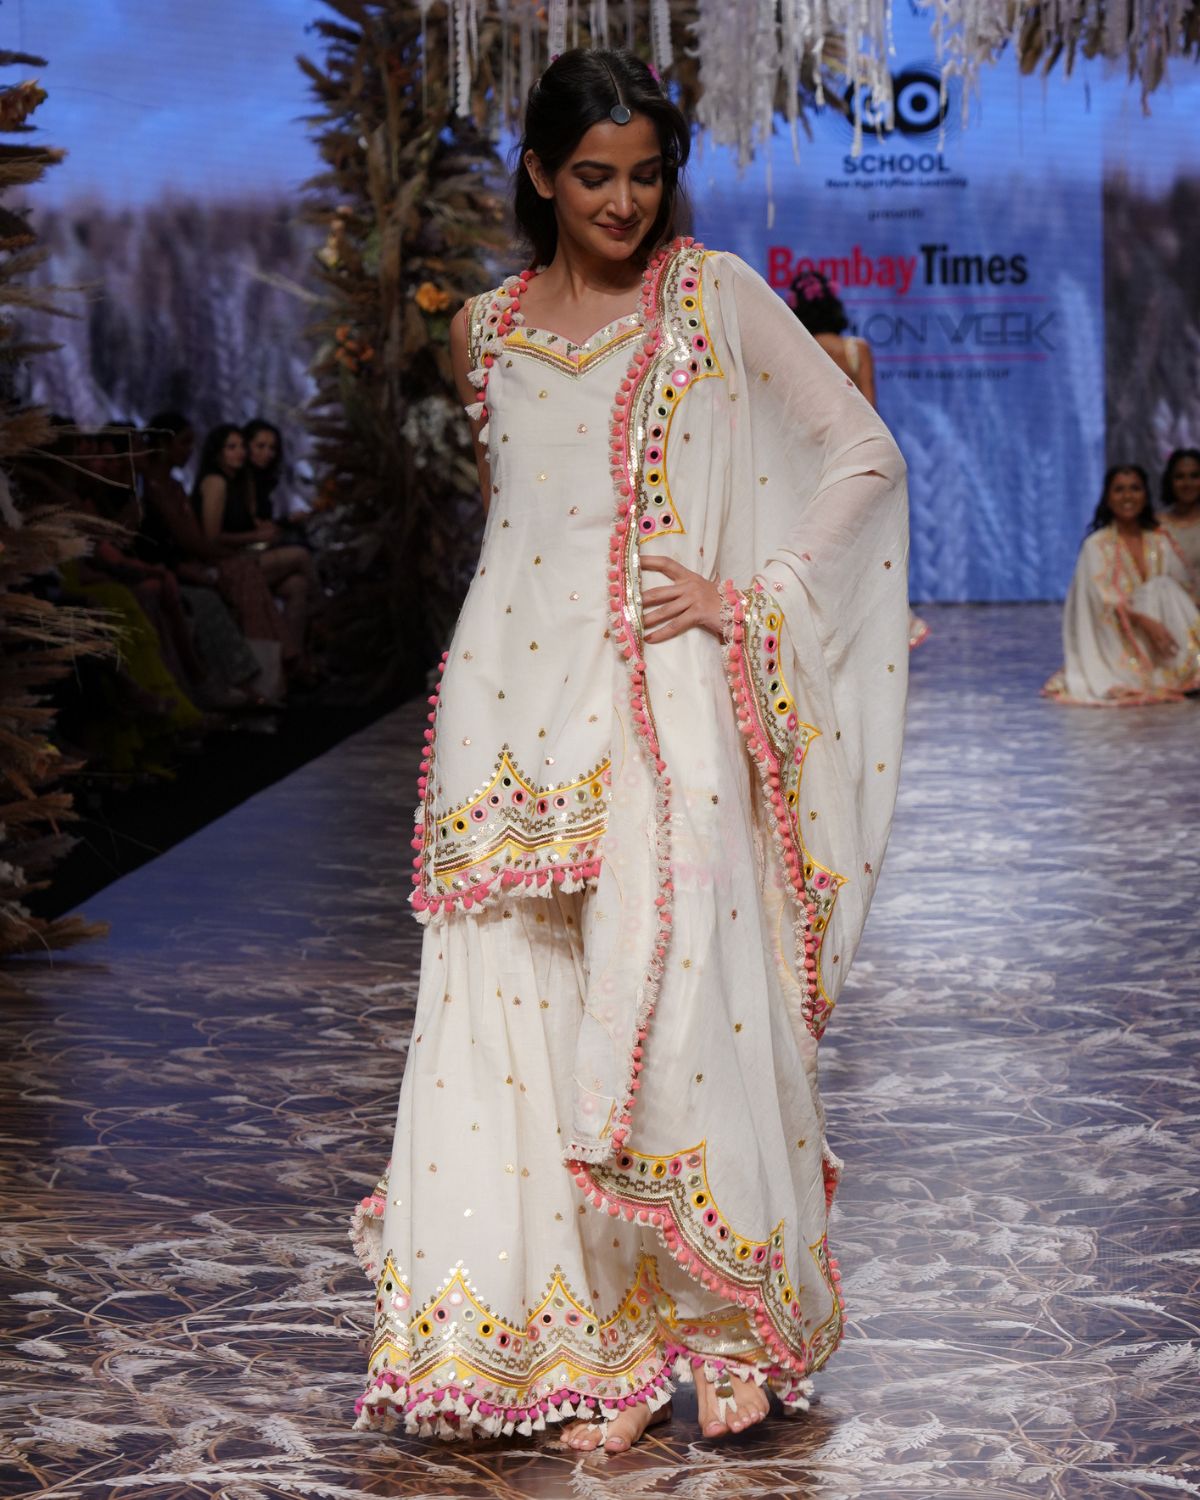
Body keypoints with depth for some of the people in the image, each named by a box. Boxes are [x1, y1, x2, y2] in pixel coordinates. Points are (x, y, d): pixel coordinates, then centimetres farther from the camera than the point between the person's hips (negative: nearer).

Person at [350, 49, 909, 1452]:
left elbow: (867, 454, 1)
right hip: (515, 698, 3)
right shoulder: (483, 329, 14)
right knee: (521, 1000, -3)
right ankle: (591, 1339, 4)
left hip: (664, 694, -3)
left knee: (679, 984, -9)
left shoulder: (715, 297, 4)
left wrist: (753, 597, -6)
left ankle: (728, 1319, 7)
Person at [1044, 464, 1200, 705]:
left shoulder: (1160, 542, 8)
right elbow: (1105, 599, -13)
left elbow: (1180, 590, 3)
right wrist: (1147, 622, -27)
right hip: (1116, 637, -4)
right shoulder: (1096, 545, -4)